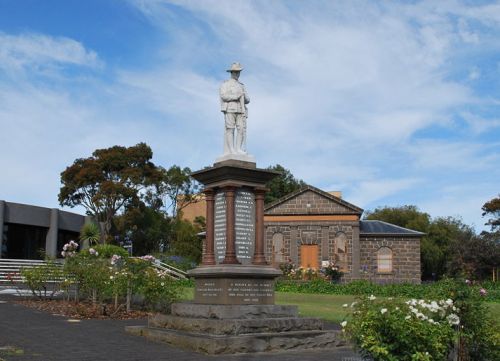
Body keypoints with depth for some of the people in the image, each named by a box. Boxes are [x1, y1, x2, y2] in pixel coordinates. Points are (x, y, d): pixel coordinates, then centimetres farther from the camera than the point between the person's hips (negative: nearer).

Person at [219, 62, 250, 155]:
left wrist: (244, 97, -4)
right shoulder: (225, 84, 9)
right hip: (230, 109, -5)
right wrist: (237, 96, -13)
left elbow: (247, 100, 19)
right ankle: (230, 151, -12)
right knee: (230, 129, -10)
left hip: (240, 111, 5)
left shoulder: (241, 86, 27)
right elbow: (223, 96, -8)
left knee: (242, 129, -9)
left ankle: (239, 150, -11)